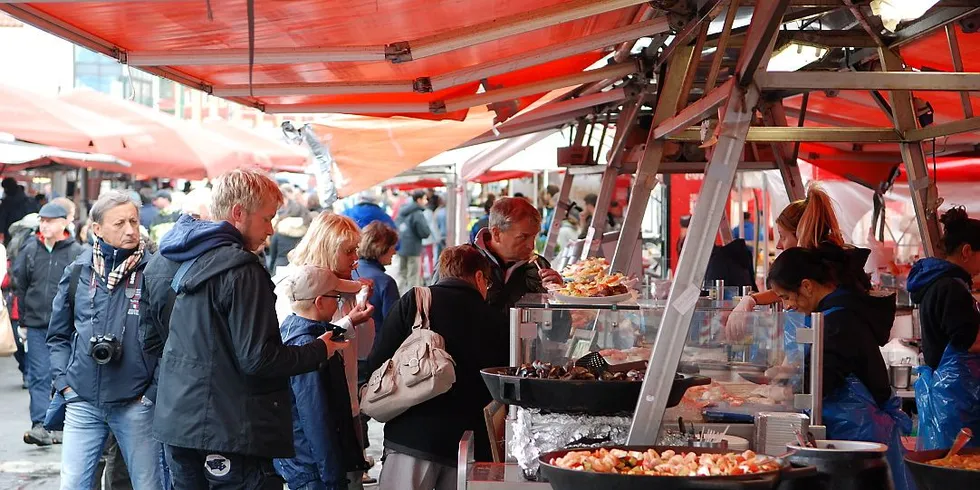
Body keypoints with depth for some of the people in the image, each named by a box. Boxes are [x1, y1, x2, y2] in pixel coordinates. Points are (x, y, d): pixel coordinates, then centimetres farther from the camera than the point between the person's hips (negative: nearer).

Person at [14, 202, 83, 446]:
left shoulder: (76, 252, -4)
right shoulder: (30, 250, 5)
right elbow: (20, 286, 11)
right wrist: (23, 320, 10)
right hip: (36, 325, 2)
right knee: (39, 376, -2)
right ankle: (39, 425, -4)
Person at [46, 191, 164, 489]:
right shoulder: (78, 272, 4)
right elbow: (58, 335, 14)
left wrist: (152, 392, -6)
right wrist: (64, 383, 4)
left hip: (136, 405, -2)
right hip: (83, 403, 3)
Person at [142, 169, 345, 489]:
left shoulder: (162, 262, 10)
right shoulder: (241, 270, -17)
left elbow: (151, 342, 17)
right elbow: (258, 359, -20)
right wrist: (319, 351, -7)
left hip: (176, 425, 9)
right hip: (230, 433, -9)